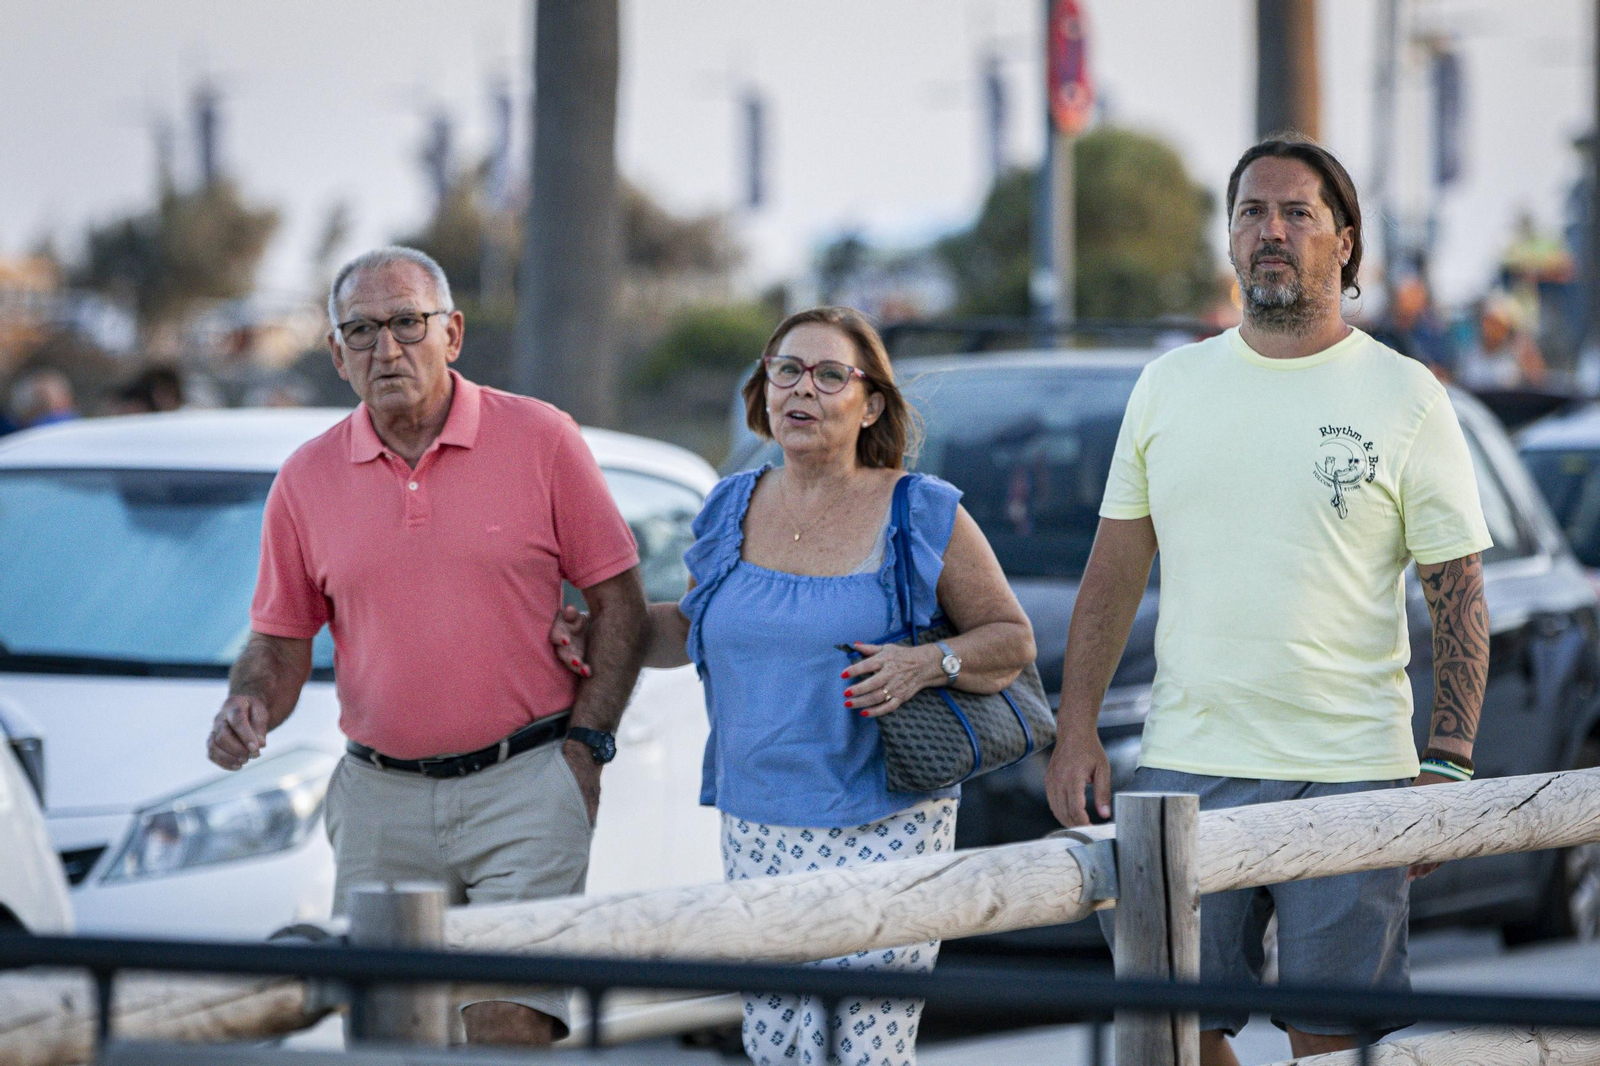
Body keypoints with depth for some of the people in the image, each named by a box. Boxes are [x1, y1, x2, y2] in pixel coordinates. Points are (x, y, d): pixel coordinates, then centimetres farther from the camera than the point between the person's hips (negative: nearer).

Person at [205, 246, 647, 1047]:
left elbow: (617, 598, 2)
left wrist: (585, 746, -6)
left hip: (523, 783, -3)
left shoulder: (540, 439, -1)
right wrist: (249, 708, -9)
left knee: (510, 1026, -12)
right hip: (381, 798, 3)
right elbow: (280, 641, 13)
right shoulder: (308, 479, 6)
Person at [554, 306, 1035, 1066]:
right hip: (757, 826, 4)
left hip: (884, 826, -4)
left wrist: (929, 665, -14)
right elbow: (695, 625, 27)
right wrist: (597, 635, 11)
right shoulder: (732, 511, 10)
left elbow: (1012, 638, 4)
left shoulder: (924, 517, -2)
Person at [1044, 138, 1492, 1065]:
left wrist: (1448, 766, -9)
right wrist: (1077, 728, 5)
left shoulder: (1404, 397, 0)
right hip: (1185, 768, 3)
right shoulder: (1170, 385, 10)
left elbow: (1460, 595, -1)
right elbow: (1115, 569, 14)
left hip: (1349, 775, -3)